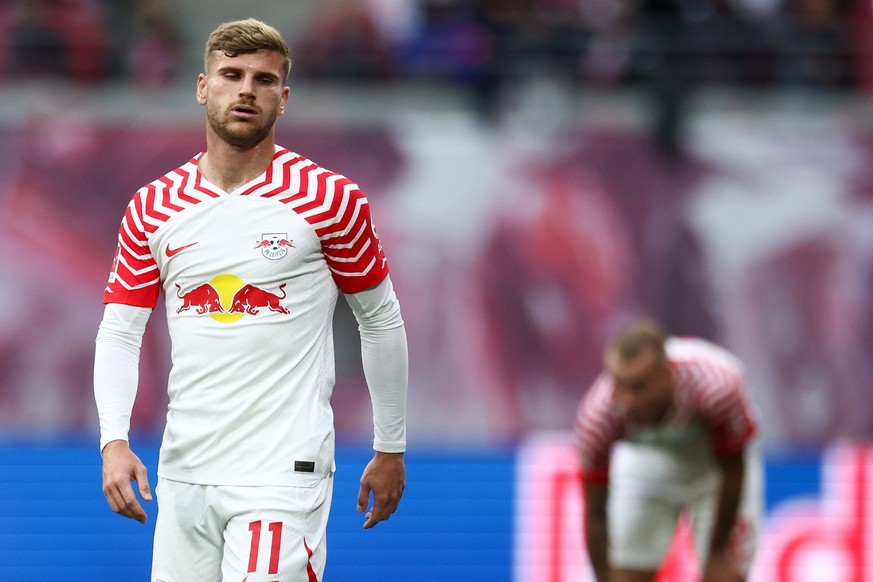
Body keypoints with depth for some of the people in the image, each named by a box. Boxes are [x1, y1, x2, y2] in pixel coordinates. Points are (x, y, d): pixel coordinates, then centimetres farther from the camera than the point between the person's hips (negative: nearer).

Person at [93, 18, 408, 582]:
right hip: (184, 470, 4)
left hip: (284, 471, -4)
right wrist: (115, 439, -5)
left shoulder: (331, 199, -3)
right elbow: (120, 331, 10)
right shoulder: (153, 208, 7)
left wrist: (391, 449, 9)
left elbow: (381, 322, 6)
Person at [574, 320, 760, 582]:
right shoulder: (596, 416, -35)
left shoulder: (717, 387, -40)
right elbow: (595, 514, -21)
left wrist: (717, 553, -10)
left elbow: (733, 471, -20)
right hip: (646, 460, 1)